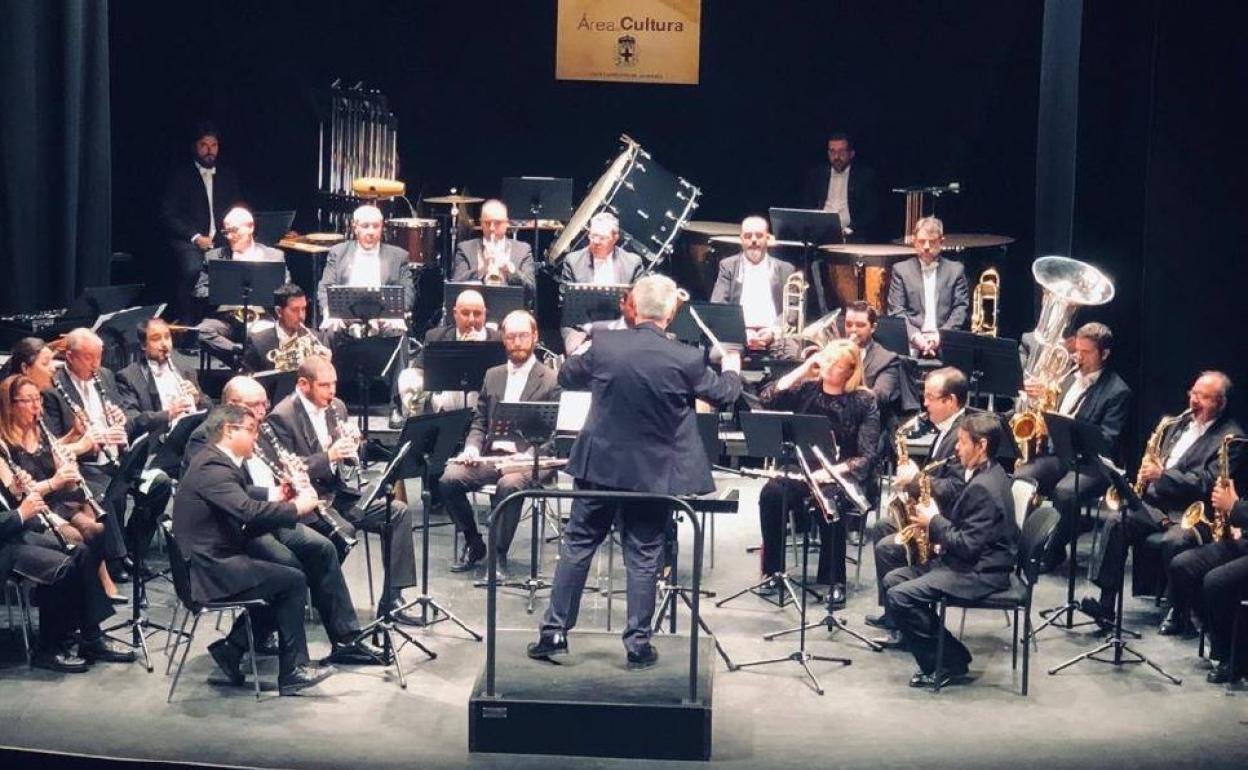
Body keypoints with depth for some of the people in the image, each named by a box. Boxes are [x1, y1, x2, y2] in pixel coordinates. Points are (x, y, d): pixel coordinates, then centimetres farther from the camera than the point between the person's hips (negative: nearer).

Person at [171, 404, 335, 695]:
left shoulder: (215, 461, 14)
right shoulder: (212, 468, -19)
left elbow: (246, 498, 21)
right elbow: (249, 511, -30)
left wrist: (279, 497, 4)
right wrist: (296, 507, -19)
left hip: (214, 561, 11)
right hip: (210, 571, -11)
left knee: (280, 583, 15)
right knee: (293, 580, -10)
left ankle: (232, 649, 14)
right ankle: (293, 670, -2)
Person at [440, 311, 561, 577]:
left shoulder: (550, 381, 2)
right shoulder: (493, 375, 19)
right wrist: (472, 448, -2)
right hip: (490, 455, 5)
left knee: (509, 484, -37)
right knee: (449, 478, -21)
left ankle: (499, 555, -19)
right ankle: (474, 544, -1)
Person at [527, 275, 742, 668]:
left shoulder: (603, 345, -10)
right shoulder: (686, 359, -13)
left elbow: (566, 378, 9)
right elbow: (723, 394, 6)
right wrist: (732, 370, 28)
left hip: (600, 465, 1)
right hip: (654, 472, -1)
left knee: (577, 546, 11)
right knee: (643, 557, 7)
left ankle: (554, 632, 14)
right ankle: (638, 642, 11)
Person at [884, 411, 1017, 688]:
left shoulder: (983, 487, -22)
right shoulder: (986, 474, 10)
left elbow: (967, 546, -25)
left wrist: (934, 521, -13)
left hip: (980, 572, -11)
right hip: (968, 561, 11)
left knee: (900, 597, -20)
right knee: (892, 580, 8)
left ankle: (951, 662, -8)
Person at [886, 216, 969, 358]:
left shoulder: (955, 270, 15)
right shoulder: (901, 269, 12)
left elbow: (961, 309, 7)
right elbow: (896, 311, 5)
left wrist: (941, 335, -9)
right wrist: (915, 336, -11)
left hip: (945, 343, 1)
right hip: (911, 344, -1)